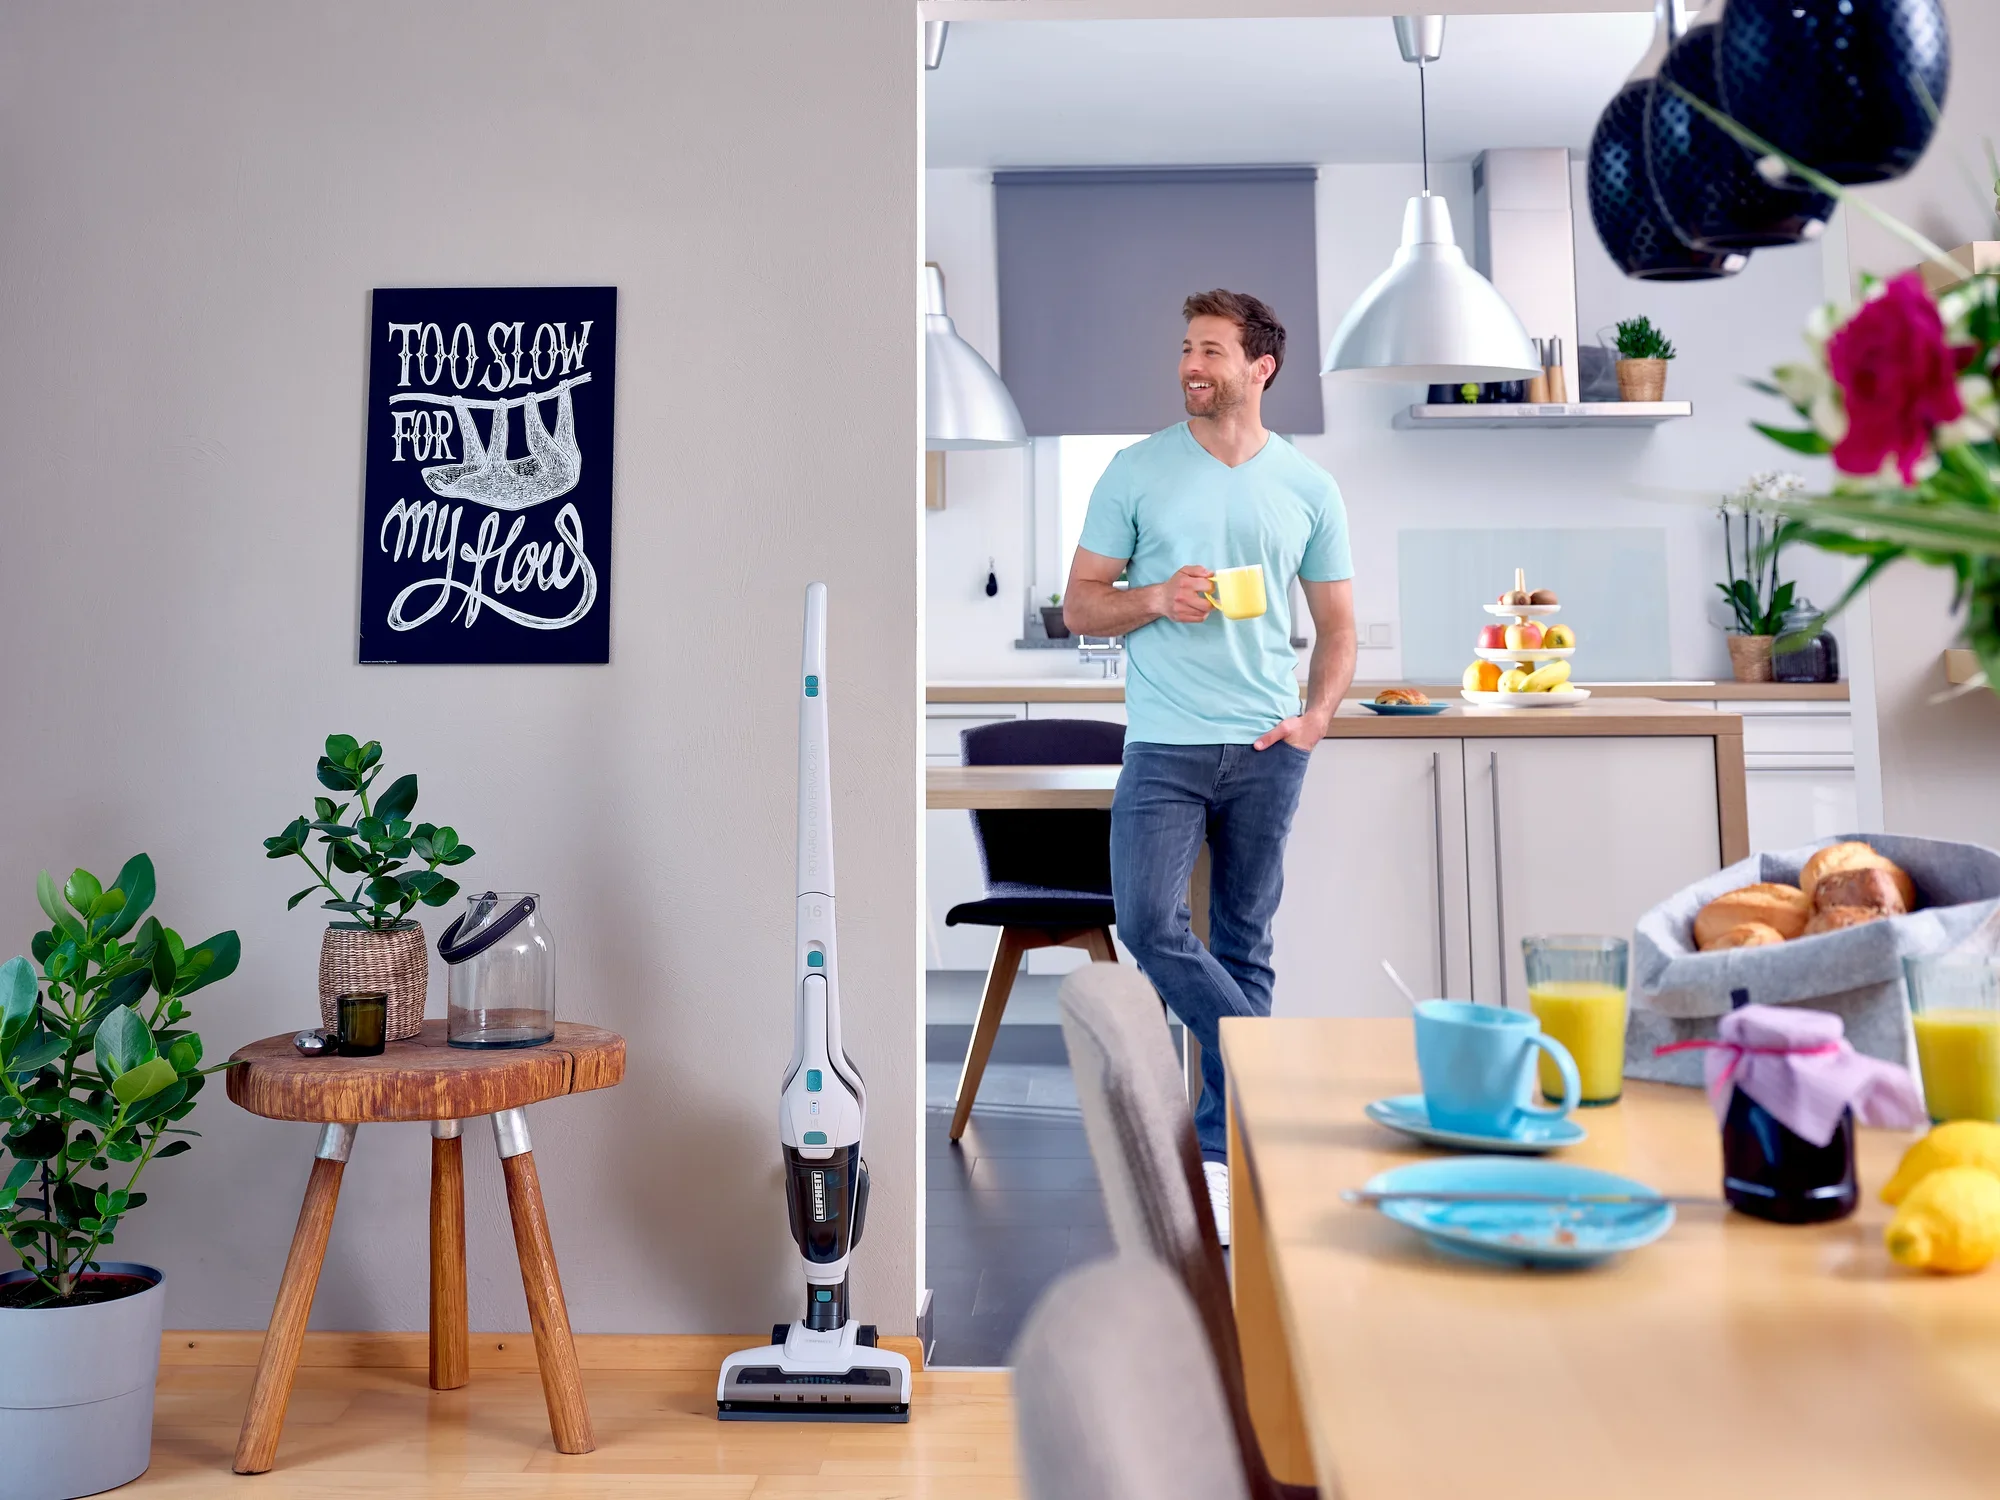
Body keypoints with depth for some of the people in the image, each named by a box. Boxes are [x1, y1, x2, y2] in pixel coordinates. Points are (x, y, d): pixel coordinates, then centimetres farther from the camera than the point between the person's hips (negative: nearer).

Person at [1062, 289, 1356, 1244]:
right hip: (1165, 745, -1)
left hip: (1267, 748, 1)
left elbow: (1336, 625, 13)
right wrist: (1154, 598, -14)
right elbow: (1079, 605, 5)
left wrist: (1315, 716, -3)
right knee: (1149, 924, -15)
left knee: (1244, 946, 6)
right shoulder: (1136, 473, 3)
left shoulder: (1309, 488, 8)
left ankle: (1219, 1146, 17)